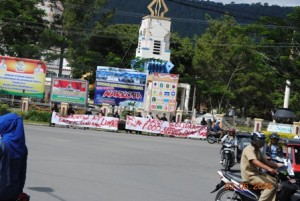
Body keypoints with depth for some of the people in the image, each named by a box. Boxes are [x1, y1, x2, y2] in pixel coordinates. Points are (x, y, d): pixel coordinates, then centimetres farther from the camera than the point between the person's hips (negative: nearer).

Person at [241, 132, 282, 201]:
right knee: (270, 186, -22)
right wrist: (269, 169, -44)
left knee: (276, 183, 0)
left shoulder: (258, 151, 16)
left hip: (257, 173, 10)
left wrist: (278, 165, 0)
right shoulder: (249, 149, -16)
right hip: (250, 175, -10)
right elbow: (255, 162, -32)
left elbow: (265, 161, 15)